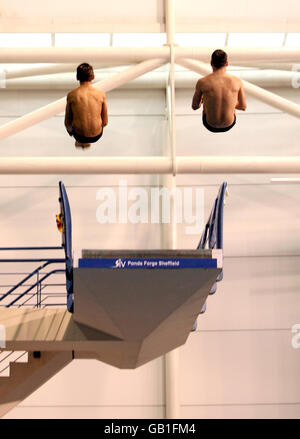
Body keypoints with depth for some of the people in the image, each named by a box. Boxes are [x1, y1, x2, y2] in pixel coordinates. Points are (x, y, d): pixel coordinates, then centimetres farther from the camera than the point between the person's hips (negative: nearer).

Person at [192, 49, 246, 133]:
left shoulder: (202, 82, -19)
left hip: (211, 126, -1)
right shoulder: (237, 81, -15)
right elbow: (243, 107, -2)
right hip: (229, 125, 1)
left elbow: (194, 106, -3)